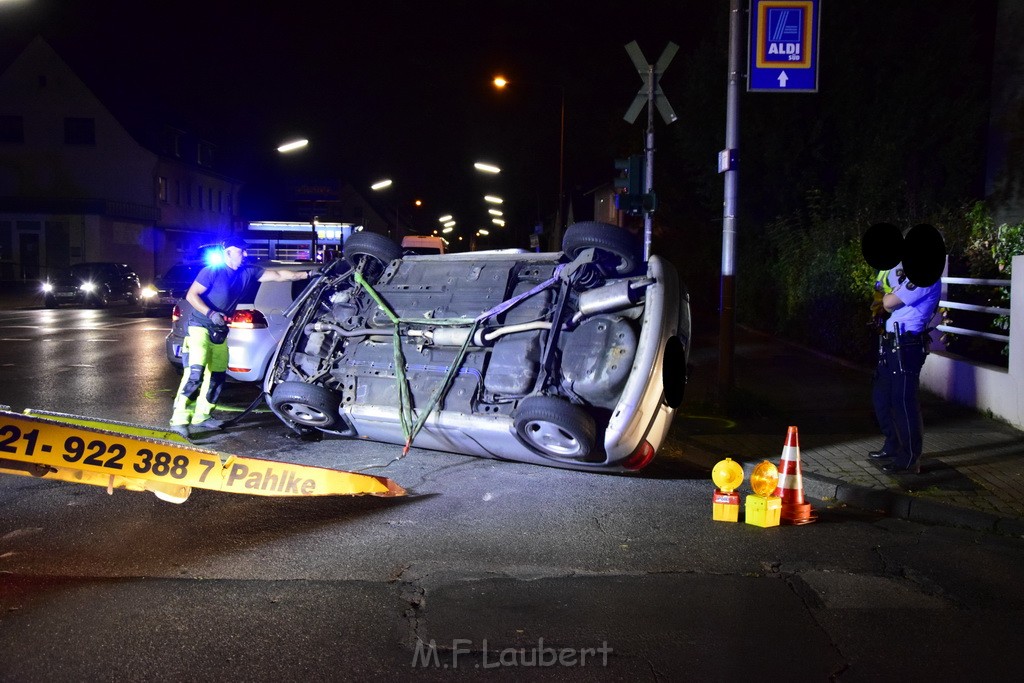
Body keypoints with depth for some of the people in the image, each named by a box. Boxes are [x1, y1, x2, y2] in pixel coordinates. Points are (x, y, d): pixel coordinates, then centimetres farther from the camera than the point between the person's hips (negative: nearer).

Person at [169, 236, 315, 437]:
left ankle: (201, 417, 22)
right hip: (200, 327, -8)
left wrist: (308, 274, -1)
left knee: (217, 376, 10)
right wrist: (211, 313, -27)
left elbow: (278, 275, 3)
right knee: (195, 373, -19)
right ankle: (179, 419, -16)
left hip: (220, 332, 8)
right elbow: (191, 295, -14)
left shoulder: (248, 272, 2)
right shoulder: (212, 271, -15)